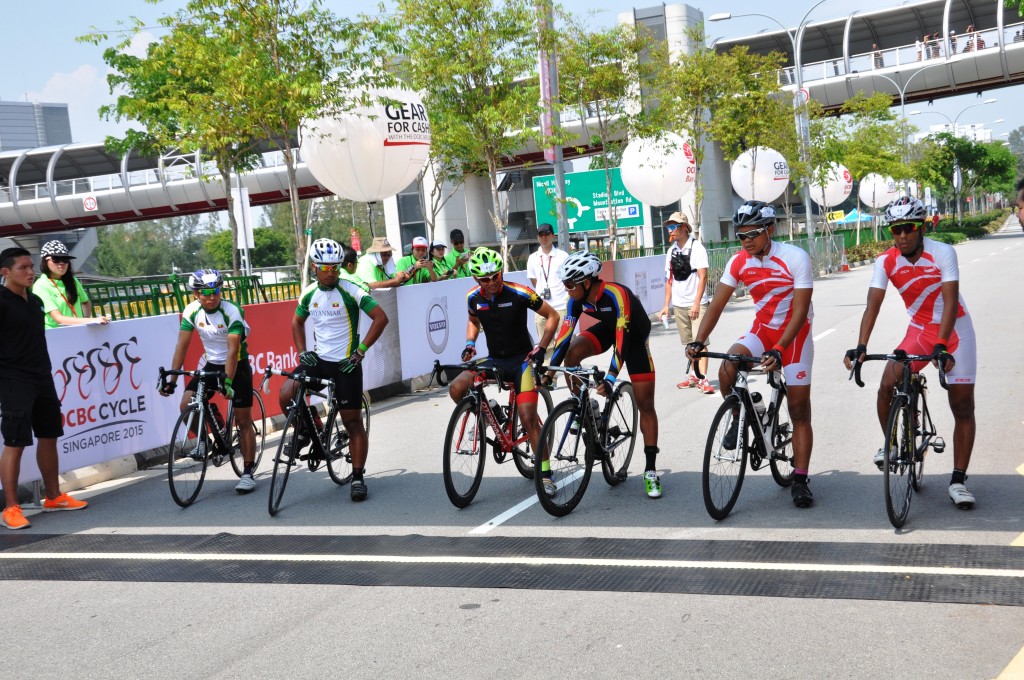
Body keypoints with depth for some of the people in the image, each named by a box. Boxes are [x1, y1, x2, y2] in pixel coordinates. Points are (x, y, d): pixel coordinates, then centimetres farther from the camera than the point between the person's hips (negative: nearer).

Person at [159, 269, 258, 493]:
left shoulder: (232, 311, -23)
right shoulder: (192, 311, -10)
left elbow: (233, 350, -29)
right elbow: (182, 345, -9)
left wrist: (227, 381, -37)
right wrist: (171, 379, -15)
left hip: (237, 366, -4)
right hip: (211, 365, 4)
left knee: (243, 421, -2)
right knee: (187, 405, -15)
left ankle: (248, 472, 7)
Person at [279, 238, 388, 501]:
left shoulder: (350, 291, -12)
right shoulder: (309, 293, 3)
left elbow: (380, 317, -14)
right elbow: (297, 322, 20)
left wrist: (360, 351, -17)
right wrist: (302, 352, 5)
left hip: (346, 364, -4)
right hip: (318, 360, 4)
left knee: (353, 422, 0)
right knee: (285, 396, -15)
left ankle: (358, 477, 10)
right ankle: (305, 432, 15)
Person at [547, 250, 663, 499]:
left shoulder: (617, 295, -37)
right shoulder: (577, 299, -19)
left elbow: (622, 341, -42)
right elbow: (564, 335, -17)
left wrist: (610, 379, -50)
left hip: (634, 335, -5)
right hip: (608, 328, 5)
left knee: (645, 404, -8)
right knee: (572, 353, -26)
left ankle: (651, 471, -2)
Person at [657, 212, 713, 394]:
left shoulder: (696, 247, -7)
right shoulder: (671, 251, 11)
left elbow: (702, 277, -13)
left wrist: (696, 303, -20)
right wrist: (666, 305, 8)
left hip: (696, 303, -6)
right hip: (679, 304, 6)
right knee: (688, 344, 11)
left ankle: (703, 379, -14)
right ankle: (694, 375, 20)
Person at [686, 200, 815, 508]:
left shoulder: (795, 258, -22)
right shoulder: (738, 262, -10)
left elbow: (800, 311, -24)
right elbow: (717, 304, -9)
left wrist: (778, 350, -34)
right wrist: (698, 341, -23)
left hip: (795, 333, -3)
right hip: (762, 329, 3)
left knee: (799, 409, -2)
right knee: (726, 370, -26)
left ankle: (800, 480, 6)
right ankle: (739, 418, 3)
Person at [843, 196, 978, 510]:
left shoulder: (943, 253, -21)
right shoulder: (886, 261, -11)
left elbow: (950, 302, -26)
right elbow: (873, 305, -17)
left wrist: (941, 347, -36)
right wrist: (860, 347, -29)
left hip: (954, 331, -3)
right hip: (919, 331, 3)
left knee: (962, 407, -3)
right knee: (886, 386, -16)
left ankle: (958, 481, 6)